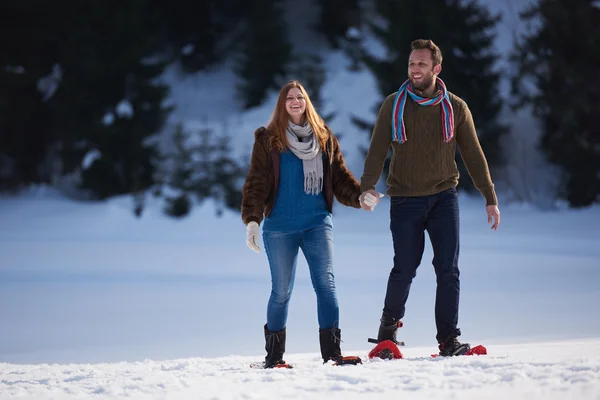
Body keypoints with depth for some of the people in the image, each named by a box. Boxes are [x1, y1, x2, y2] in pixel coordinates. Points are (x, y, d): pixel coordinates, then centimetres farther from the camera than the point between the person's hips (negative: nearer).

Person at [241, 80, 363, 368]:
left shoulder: (324, 138, 11)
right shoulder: (268, 140, 3)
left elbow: (340, 176, 11)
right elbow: (256, 182, -2)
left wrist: (359, 196, -7)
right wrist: (251, 220, -12)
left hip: (318, 223, 2)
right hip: (280, 227, -1)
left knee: (325, 284, -10)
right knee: (281, 291, 3)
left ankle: (332, 351, -12)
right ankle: (274, 355, 15)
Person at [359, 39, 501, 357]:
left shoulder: (455, 108, 2)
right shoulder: (394, 105, 0)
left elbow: (473, 155, 6)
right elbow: (377, 150, -5)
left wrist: (490, 198, 3)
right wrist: (367, 187, -20)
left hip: (443, 198, 1)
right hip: (404, 200, -1)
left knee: (448, 269, -5)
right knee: (404, 269, -1)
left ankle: (448, 339, 0)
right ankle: (390, 324, 25)